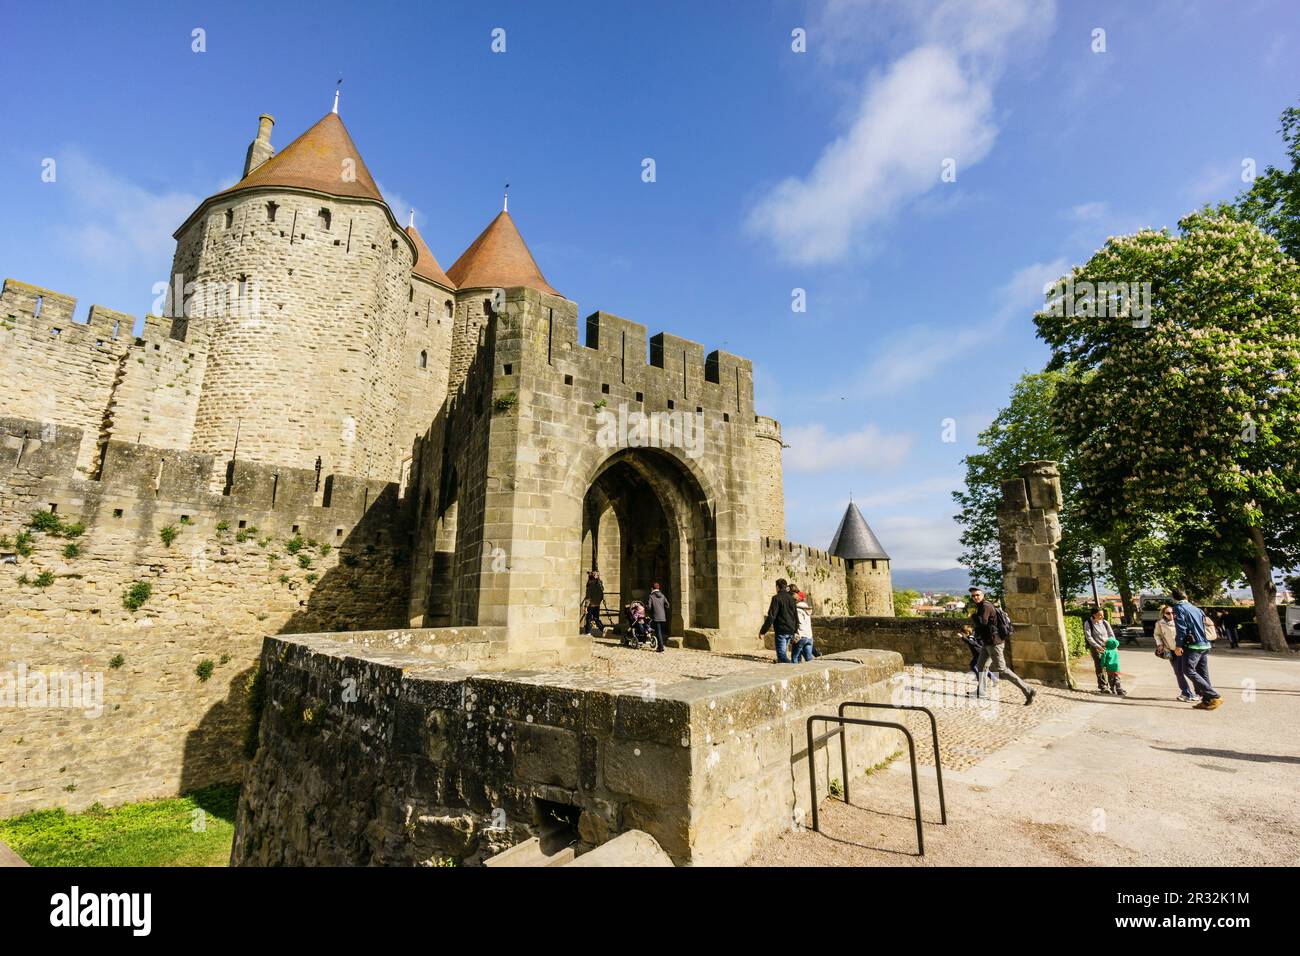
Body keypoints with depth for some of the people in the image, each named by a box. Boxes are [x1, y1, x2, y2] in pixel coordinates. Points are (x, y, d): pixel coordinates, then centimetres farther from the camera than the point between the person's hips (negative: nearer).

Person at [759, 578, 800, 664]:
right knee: (783, 652, 19)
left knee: (782, 654, -7)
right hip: (790, 631, 8)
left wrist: (762, 631, -12)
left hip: (781, 631, -8)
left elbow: (771, 616, -17)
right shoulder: (791, 598, 11)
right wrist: (795, 629, 28)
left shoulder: (776, 598, -12)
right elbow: (796, 615, 17)